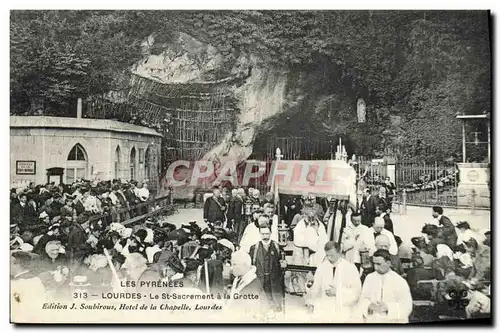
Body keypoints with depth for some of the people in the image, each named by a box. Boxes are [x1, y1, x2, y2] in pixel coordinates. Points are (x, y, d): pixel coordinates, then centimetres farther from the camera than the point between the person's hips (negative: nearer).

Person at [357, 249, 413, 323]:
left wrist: (388, 308, -21)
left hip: (393, 321, -2)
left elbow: (407, 306, -9)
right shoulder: (369, 278, 4)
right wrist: (368, 306, -16)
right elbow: (362, 300, 4)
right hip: (372, 320, 3)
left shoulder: (400, 281, -7)